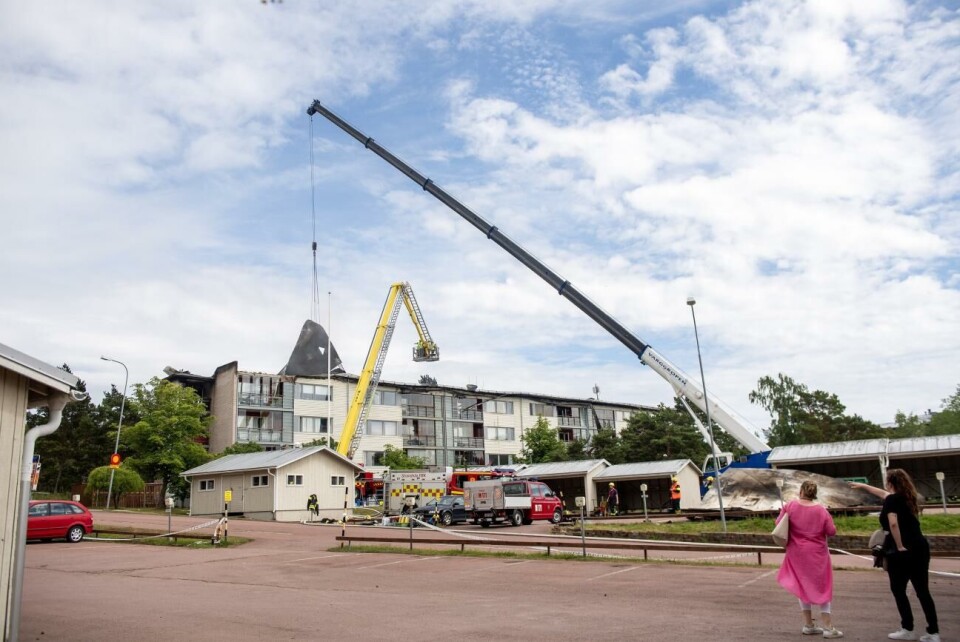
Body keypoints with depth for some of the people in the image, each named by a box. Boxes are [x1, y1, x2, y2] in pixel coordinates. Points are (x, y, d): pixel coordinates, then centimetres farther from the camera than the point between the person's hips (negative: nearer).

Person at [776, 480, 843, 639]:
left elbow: (779, 523, -2)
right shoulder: (821, 510, -11)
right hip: (817, 554, -2)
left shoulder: (790, 506, -9)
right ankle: (828, 627, 8)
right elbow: (832, 532, -9)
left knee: (802, 586, 14)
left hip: (797, 553, 2)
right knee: (821, 588, 8)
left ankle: (808, 625, 19)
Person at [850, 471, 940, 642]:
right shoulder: (907, 498, 15)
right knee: (923, 591, 10)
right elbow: (882, 493, 33)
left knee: (898, 590, 6)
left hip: (901, 552, -7)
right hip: (920, 548, 7)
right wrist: (863, 486, 45)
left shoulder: (892, 500, -9)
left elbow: (893, 523, -24)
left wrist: (900, 546, -17)